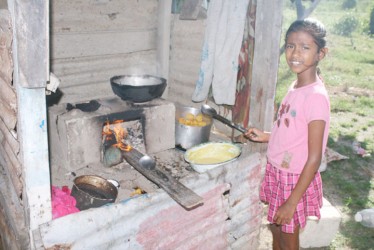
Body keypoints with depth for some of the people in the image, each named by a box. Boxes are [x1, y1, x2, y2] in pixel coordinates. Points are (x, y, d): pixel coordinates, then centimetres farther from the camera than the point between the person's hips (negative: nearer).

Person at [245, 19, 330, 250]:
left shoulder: (316, 96, -24)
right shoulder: (295, 87, 0)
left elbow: (314, 158, -22)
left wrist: (291, 202, -20)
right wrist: (266, 136, 1)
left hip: (296, 180, -7)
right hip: (277, 173, 7)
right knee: (276, 230, 24)